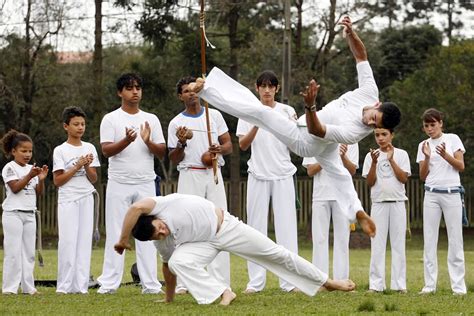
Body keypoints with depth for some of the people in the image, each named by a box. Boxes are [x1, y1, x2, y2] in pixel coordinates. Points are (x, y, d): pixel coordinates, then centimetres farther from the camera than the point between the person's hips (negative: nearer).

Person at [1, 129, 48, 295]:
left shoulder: (32, 169, 11)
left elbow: (38, 192, 9)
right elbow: (15, 188, -17)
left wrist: (41, 179, -8)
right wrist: (30, 176, -25)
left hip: (29, 214, 6)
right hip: (13, 214, -6)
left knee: (29, 251, 7)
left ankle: (28, 286, 10)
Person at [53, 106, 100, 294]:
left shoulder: (90, 148, 8)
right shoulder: (60, 151, -2)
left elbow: (93, 179, 8)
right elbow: (57, 180, -6)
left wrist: (87, 166, -11)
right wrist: (76, 167, -13)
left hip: (86, 199, 4)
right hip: (68, 200, -4)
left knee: (84, 240, 1)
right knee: (68, 241, -8)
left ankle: (81, 285, 2)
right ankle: (65, 285, -4)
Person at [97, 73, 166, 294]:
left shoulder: (151, 119, 11)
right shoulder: (111, 119, 2)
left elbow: (162, 152, 8)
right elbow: (106, 150, -8)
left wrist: (148, 142, -12)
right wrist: (127, 141, -25)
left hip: (145, 184, 2)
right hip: (119, 184, -2)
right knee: (115, 234, -1)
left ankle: (150, 284, 2)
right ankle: (109, 283, 0)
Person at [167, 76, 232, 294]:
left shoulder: (214, 115, 11)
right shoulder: (176, 123, 7)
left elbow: (229, 145, 12)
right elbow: (174, 160, 7)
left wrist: (219, 149, -11)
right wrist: (181, 143, -12)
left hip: (213, 175, 1)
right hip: (189, 176, -1)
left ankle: (220, 281, -6)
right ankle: (183, 282, -6)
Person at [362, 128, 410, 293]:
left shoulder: (401, 154, 4)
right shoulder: (371, 156, 5)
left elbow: (404, 179, -6)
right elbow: (370, 183, -2)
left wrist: (391, 160, -13)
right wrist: (374, 162, -15)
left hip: (397, 203, 0)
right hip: (379, 203, 0)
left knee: (398, 244, 1)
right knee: (377, 244, -1)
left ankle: (399, 284, 3)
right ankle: (376, 284, 0)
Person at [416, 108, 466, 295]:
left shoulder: (452, 139, 3)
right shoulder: (423, 146, 10)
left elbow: (461, 166, -3)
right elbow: (423, 176, 5)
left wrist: (446, 155, -18)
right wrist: (427, 157, -11)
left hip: (452, 193, -3)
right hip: (431, 194, 3)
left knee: (455, 239, -2)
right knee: (429, 240, 0)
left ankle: (458, 286, -2)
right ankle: (429, 285, 3)